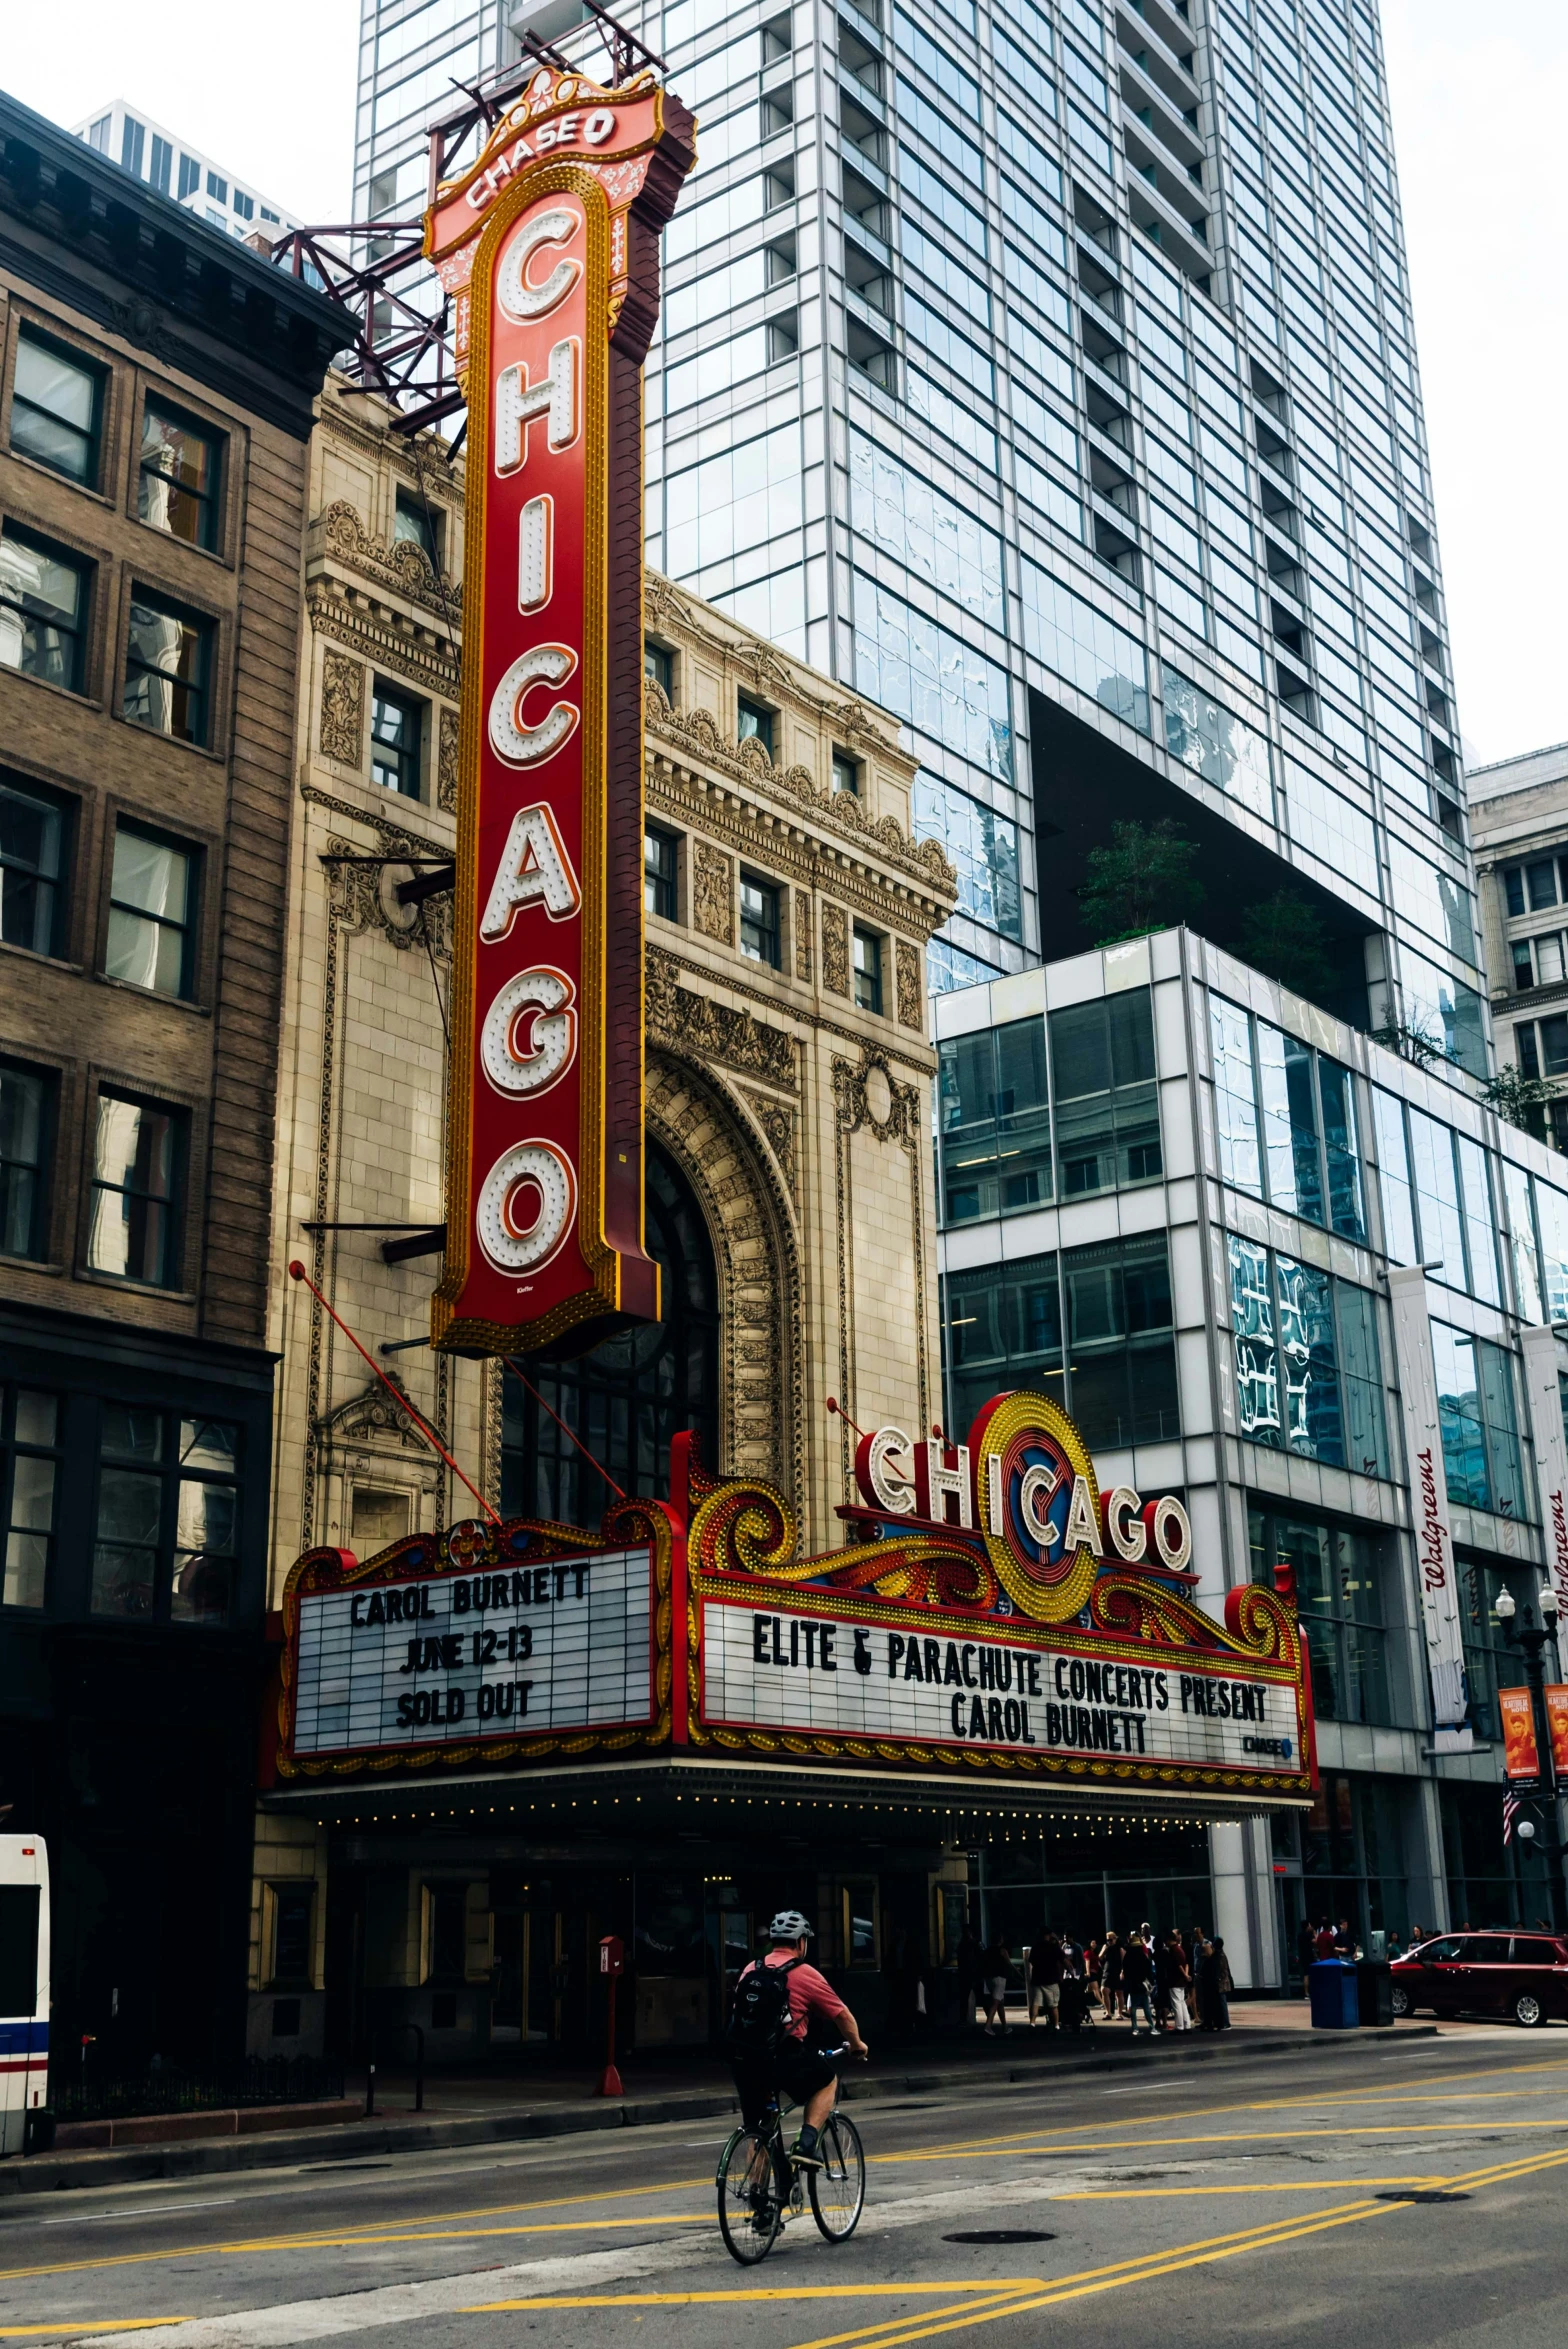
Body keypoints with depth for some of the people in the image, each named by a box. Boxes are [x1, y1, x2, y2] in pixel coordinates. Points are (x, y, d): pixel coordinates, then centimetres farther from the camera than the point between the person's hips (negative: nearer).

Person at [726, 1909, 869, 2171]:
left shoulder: (750, 1970, 15)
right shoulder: (805, 1974, 2)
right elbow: (842, 2015, 11)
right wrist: (857, 2045, 30)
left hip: (742, 2061, 5)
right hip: (783, 2060, -5)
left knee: (758, 2128, 22)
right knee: (828, 2079, 21)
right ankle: (806, 2144, 7)